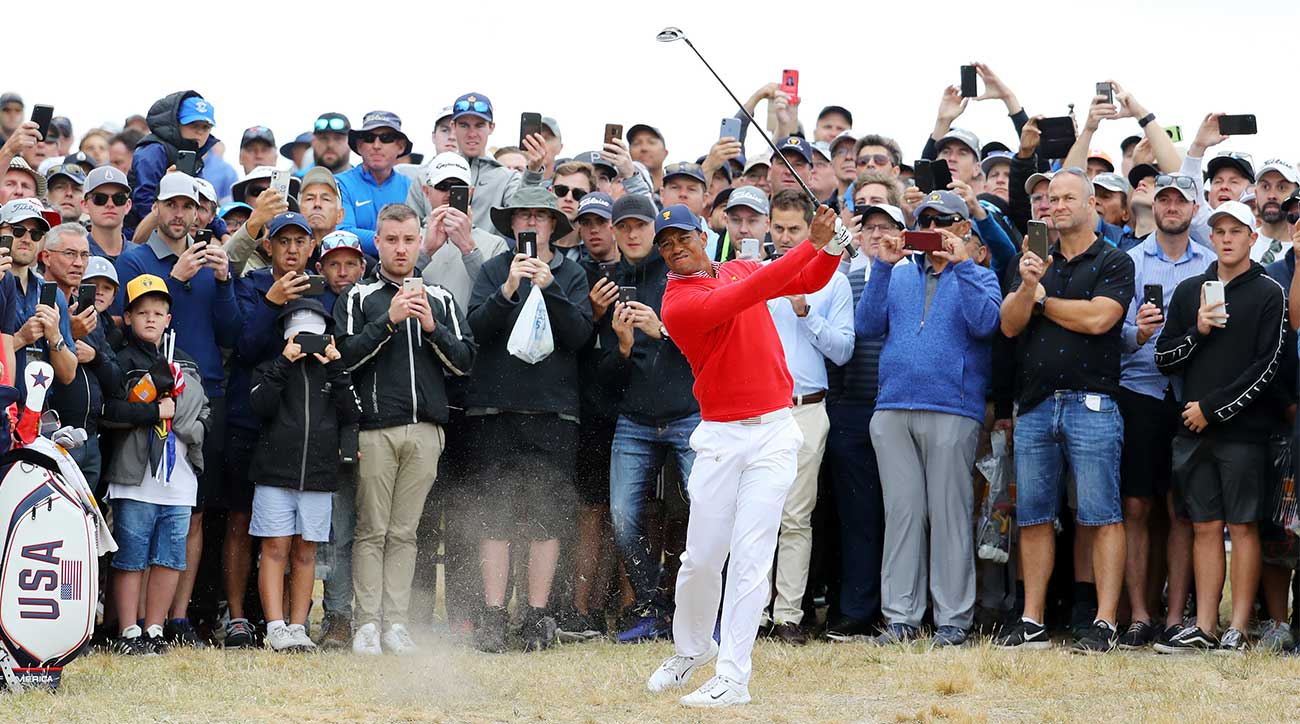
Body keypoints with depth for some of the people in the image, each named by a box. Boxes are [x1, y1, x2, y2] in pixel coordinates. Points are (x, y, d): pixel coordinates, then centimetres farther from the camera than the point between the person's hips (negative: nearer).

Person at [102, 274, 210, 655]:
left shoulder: (186, 366, 18)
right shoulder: (122, 363, 0)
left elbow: (204, 418, 19)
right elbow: (108, 410, -14)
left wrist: (188, 427, -2)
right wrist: (157, 412, -14)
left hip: (179, 481, 5)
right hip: (135, 480, -5)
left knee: (170, 559, 6)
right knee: (131, 558, -2)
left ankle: (154, 629, 14)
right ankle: (128, 633, 2)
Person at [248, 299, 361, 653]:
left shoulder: (332, 371, 13)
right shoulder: (273, 368, 7)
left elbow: (352, 415, 1)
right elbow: (260, 404, -12)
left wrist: (335, 368, -4)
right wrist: (284, 363, -12)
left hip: (319, 476, 2)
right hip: (276, 474, -2)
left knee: (305, 553, 5)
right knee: (275, 548, -6)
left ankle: (298, 627, 9)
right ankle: (276, 628, -7)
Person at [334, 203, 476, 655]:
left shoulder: (441, 300, 15)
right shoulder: (359, 297, 6)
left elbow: (465, 362, 9)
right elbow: (346, 357, -6)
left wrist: (432, 328, -6)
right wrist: (389, 320, -14)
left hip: (425, 429, 3)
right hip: (375, 428, -3)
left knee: (404, 532, 4)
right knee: (372, 530, -3)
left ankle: (396, 622, 5)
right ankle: (368, 623, -2)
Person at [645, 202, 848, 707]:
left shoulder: (741, 268, 9)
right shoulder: (678, 305, -10)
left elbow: (809, 281, 14)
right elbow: (746, 295, -22)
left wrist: (831, 248, -7)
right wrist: (811, 245, -24)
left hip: (774, 433, 2)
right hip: (720, 437, -2)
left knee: (749, 556, -7)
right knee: (701, 557, 0)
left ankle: (732, 678, -9)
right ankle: (692, 648, 28)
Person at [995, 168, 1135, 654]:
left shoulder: (1114, 263, 3)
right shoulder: (1032, 261, 17)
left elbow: (1097, 318, -13)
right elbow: (1010, 324, 6)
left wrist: (1041, 299, 0)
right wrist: (1028, 286, -12)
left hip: (1091, 403, -5)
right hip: (1035, 404, 5)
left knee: (1101, 516, -7)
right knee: (1033, 517, 6)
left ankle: (1104, 623, -8)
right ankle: (1032, 622, 10)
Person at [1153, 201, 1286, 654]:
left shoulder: (1268, 294, 0)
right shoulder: (1189, 290, 14)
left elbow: (1267, 366, -8)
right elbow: (1164, 358, 12)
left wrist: (1212, 408, -10)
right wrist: (1197, 332, -6)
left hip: (1244, 430, -4)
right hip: (1193, 430, 4)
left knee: (1243, 527, -3)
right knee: (1205, 527, 5)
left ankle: (1238, 630, -2)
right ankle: (1204, 629, 5)